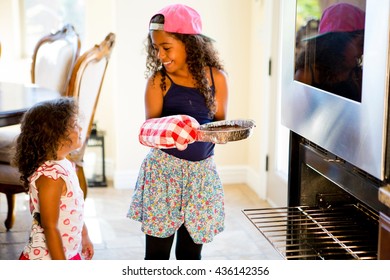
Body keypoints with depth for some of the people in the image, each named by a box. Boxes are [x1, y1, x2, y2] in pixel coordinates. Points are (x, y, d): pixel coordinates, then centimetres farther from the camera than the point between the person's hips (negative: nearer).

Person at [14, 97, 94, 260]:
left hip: (69, 254, 9)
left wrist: (84, 236, 26)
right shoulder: (50, 175, -25)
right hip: (46, 259, -9)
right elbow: (50, 227, -24)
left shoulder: (65, 165, 3)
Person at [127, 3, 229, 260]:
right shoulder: (159, 80, -5)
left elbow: (221, 124, 5)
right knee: (157, 250, 3)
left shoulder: (216, 77, 0)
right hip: (163, 170, -2)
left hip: (202, 171, 2)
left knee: (191, 250, 12)